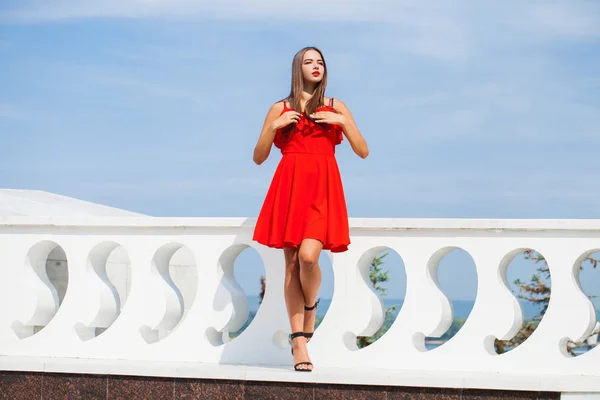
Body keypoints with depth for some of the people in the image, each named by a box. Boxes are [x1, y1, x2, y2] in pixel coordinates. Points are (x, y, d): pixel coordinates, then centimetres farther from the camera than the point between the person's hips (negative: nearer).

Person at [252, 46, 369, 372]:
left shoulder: (335, 107, 13)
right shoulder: (281, 109, 13)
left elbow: (363, 152, 7)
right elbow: (258, 157, 10)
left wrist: (343, 122, -5)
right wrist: (274, 127, -3)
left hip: (323, 189, -1)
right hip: (290, 187, 1)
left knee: (308, 255, -21)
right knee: (292, 263, -2)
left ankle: (311, 307, 11)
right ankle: (299, 344, 3)